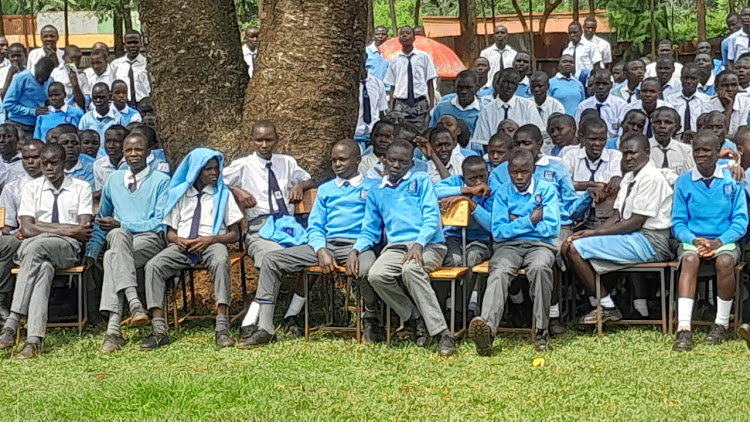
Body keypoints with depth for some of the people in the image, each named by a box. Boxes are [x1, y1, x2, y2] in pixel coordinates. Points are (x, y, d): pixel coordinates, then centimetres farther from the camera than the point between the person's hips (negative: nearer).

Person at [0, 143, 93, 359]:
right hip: (32, 247, 1)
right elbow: (27, 229, 0)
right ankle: (34, 340, -49)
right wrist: (68, 230, -8)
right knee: (43, 268, -36)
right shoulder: (31, 188, 14)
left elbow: (84, 230, -3)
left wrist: (42, 226, -6)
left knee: (36, 246, -36)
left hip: (67, 247, -1)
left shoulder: (81, 188, 10)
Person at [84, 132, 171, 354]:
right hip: (119, 239, 3)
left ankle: (114, 328, -43)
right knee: (117, 235, -36)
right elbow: (101, 221, 27)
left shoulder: (161, 181, 7)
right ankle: (133, 303, -49)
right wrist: (91, 252, 14)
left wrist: (121, 225, -10)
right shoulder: (113, 180, 22)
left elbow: (161, 223, -2)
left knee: (112, 258, -34)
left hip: (151, 239, -3)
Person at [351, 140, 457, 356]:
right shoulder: (376, 193, 22)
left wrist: (419, 244, -19)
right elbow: (370, 231, 22)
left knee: (411, 268, -38)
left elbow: (432, 217, -1)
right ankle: (417, 321, -13)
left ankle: (442, 332, -37)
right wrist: (355, 249, 0)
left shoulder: (421, 181, 11)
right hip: (395, 247, 4)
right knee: (376, 275, -29)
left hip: (428, 245, -4)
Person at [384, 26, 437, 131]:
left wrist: (432, 106, -1)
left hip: (420, 105, -1)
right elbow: (392, 87, 11)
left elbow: (430, 83, 5)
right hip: (401, 105, 1)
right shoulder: (394, 61, 9)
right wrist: (391, 110, 5)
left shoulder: (424, 57, 5)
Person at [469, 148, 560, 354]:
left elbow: (553, 228, -2)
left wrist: (516, 222, 1)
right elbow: (498, 232, 4)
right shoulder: (502, 193, 13)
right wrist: (529, 221, -3)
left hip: (540, 244, -1)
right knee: (499, 272, -33)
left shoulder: (546, 189, 8)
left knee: (539, 267, -37)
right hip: (508, 245, 1)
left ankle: (541, 331, -29)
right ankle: (487, 327, -57)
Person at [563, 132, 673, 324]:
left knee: (576, 248, -17)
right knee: (569, 247, -1)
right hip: (631, 237, 10)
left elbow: (635, 222, -18)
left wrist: (595, 233, -15)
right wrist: (591, 233, -4)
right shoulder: (629, 178, 16)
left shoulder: (651, 178, -13)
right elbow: (617, 216, 14)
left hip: (648, 242, -10)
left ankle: (608, 307, -7)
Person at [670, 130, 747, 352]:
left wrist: (719, 241, -16)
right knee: (689, 259, -33)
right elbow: (678, 222, 4)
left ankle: (721, 325, -18)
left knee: (725, 261, -34)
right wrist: (694, 240, -16)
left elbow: (741, 220, -1)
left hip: (725, 240, 0)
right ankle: (683, 328, -43)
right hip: (693, 240, 0)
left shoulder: (731, 180, 2)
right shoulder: (683, 182, 4)